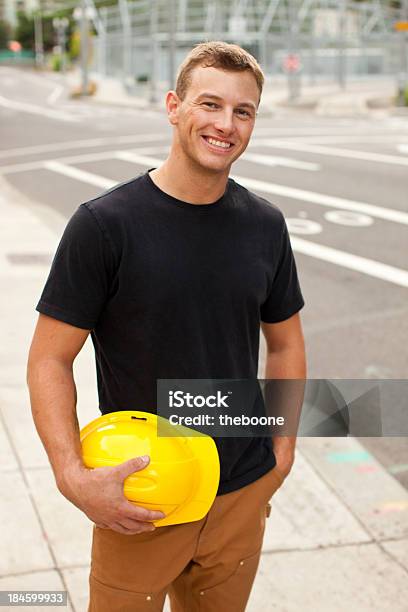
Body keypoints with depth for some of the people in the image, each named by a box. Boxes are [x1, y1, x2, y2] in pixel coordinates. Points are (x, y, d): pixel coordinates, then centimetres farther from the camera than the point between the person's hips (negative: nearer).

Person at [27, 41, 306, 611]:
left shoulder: (265, 225, 0)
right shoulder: (105, 223, -13)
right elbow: (50, 360, -12)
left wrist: (283, 448, 4)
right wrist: (73, 476, -23)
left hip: (243, 494, 4)